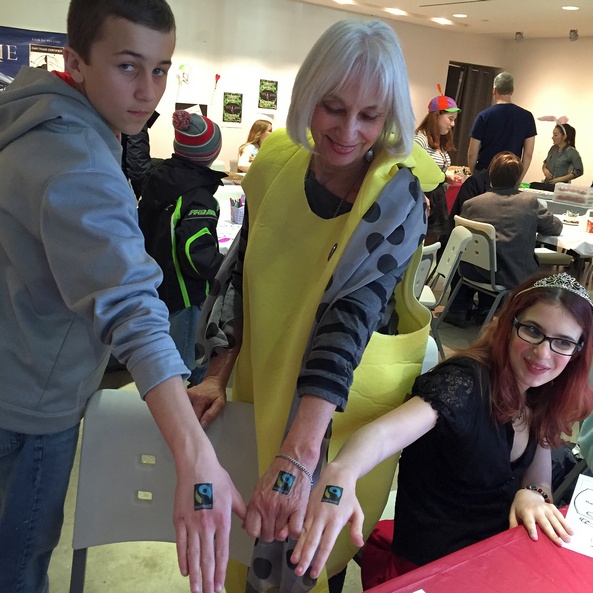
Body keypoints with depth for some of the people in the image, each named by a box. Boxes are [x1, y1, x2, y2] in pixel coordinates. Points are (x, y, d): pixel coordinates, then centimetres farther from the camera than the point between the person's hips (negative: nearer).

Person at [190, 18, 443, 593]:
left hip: (342, 395, -3)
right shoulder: (275, 164, -9)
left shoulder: (398, 194, -20)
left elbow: (353, 313, -32)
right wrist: (217, 376, -9)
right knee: (246, 525, 24)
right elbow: (240, 275, -1)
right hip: (260, 378, 4)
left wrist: (300, 451, -41)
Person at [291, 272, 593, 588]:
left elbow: (537, 476, 11)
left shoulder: (541, 397, -2)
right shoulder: (465, 382, -24)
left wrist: (532, 493, -12)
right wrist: (341, 472, -60)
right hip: (427, 567, -7)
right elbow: (383, 432, -40)